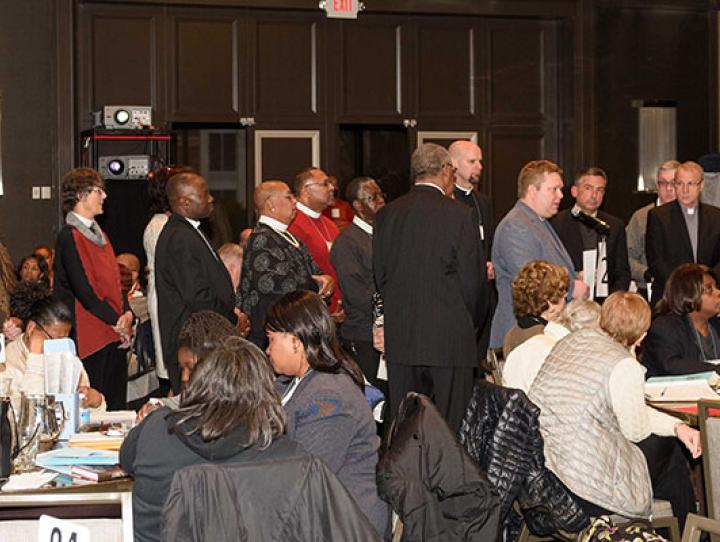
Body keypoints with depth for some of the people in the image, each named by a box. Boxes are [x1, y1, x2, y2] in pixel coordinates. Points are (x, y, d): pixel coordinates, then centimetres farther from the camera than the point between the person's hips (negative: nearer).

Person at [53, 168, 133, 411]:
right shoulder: (69, 237, -10)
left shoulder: (100, 235, 18)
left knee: (116, 407, 8)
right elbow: (83, 289, -16)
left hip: (115, 335, 9)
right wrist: (117, 322, -12)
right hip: (90, 338, -9)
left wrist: (127, 313, -1)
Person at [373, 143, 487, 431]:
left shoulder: (386, 215, 6)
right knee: (449, 426, 1)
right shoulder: (459, 214, -8)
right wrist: (472, 324, 10)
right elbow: (473, 279, -6)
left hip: (400, 338, 4)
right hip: (450, 337, -4)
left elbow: (379, 275, 8)